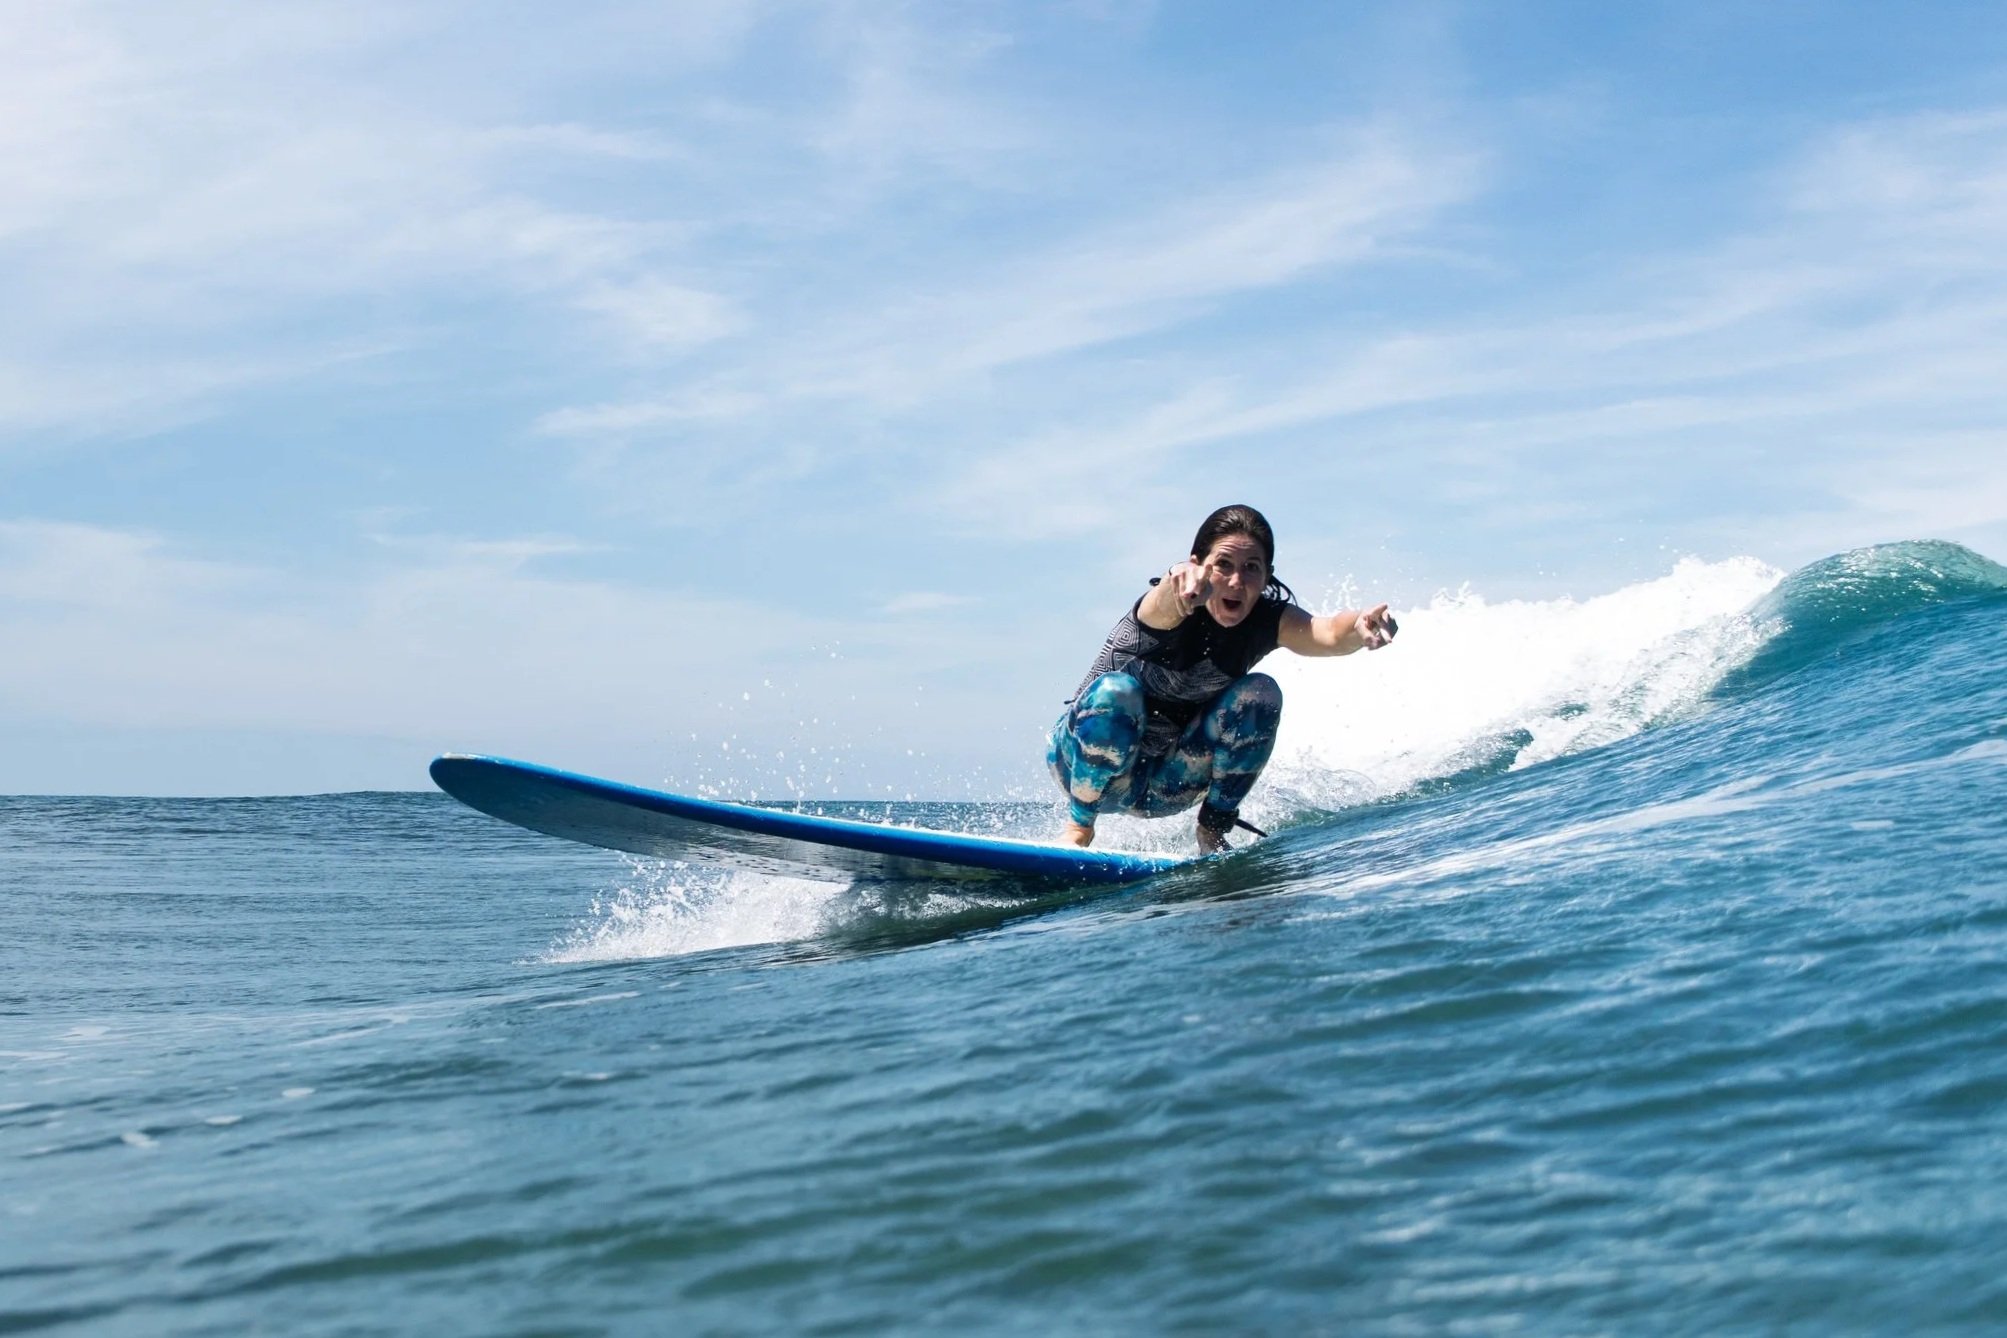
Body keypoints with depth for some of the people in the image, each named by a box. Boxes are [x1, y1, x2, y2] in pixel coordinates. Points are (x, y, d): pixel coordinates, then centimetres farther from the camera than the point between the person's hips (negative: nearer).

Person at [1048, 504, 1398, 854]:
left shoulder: (1269, 620, -14)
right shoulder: (1174, 607, -26)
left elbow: (1329, 634, -34)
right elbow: (1166, 603, -51)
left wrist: (1360, 625, -58)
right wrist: (1181, 579, -75)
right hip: (1087, 766, -4)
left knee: (1260, 693, -17)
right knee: (1116, 692, -34)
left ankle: (1213, 827, -5)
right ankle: (1078, 826, -17)